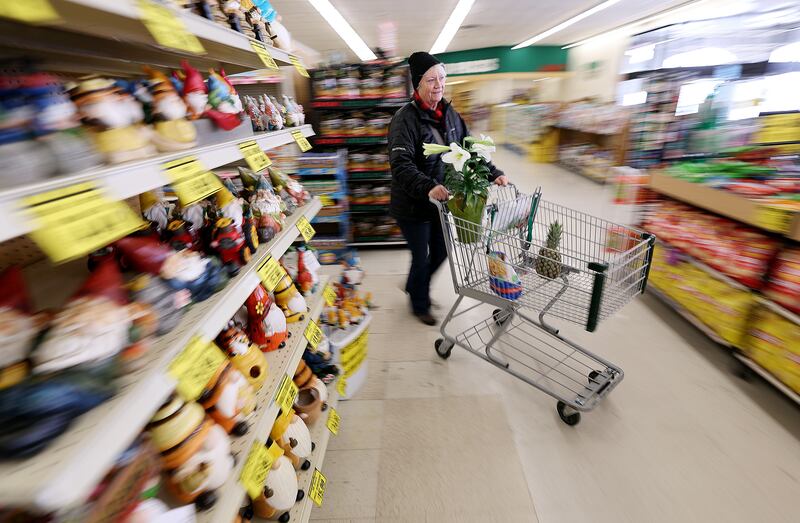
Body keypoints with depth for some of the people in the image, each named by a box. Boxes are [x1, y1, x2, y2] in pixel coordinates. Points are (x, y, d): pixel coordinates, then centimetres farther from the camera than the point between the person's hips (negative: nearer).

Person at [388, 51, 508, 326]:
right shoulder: (405, 118, -16)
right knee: (421, 257, 6)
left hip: (442, 200, 7)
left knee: (440, 252, 18)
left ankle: (415, 286, 47)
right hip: (413, 205, -6)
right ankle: (419, 305, 34)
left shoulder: (449, 114, 6)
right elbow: (401, 164, -29)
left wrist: (493, 174, -4)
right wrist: (428, 187, -44)